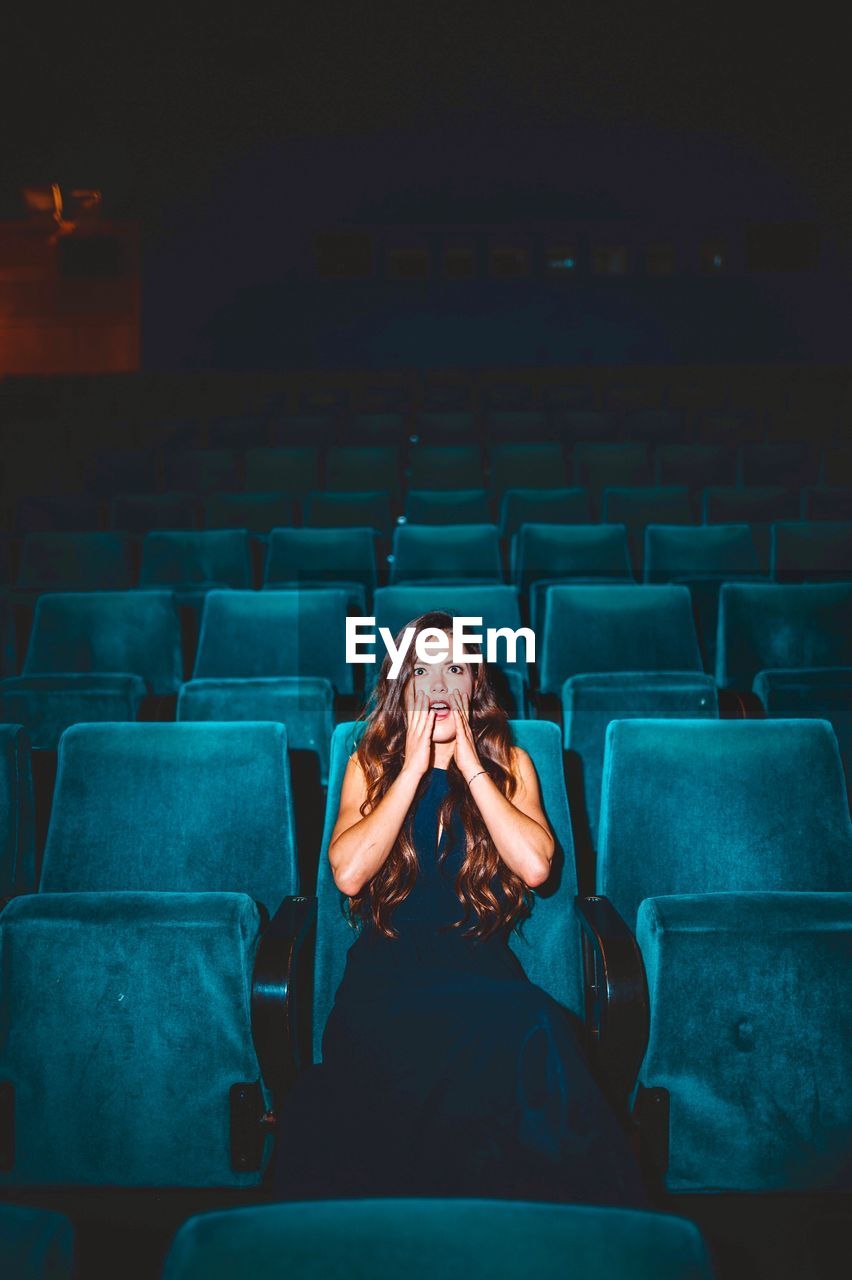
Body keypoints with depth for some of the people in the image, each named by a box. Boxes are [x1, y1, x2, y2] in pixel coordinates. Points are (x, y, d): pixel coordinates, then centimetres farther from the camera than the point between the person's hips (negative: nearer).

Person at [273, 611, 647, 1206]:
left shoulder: (508, 764, 12)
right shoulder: (370, 764, 11)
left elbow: (535, 866, -8)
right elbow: (348, 873, -7)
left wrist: (467, 763, -7)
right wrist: (414, 768, -8)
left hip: (481, 962, 1)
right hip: (388, 967, -1)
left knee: (537, 1036, -36)